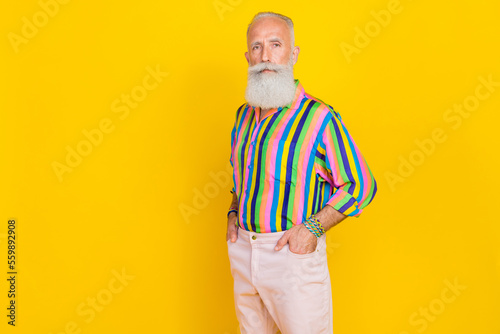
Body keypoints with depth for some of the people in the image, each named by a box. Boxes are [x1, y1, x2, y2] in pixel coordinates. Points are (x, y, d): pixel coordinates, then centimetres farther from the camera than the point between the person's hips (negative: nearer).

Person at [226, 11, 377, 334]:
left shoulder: (319, 116, -13)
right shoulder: (244, 114, 8)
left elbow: (360, 185, -10)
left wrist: (312, 228, -18)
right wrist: (234, 213, 8)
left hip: (294, 250, -6)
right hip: (242, 250, 6)